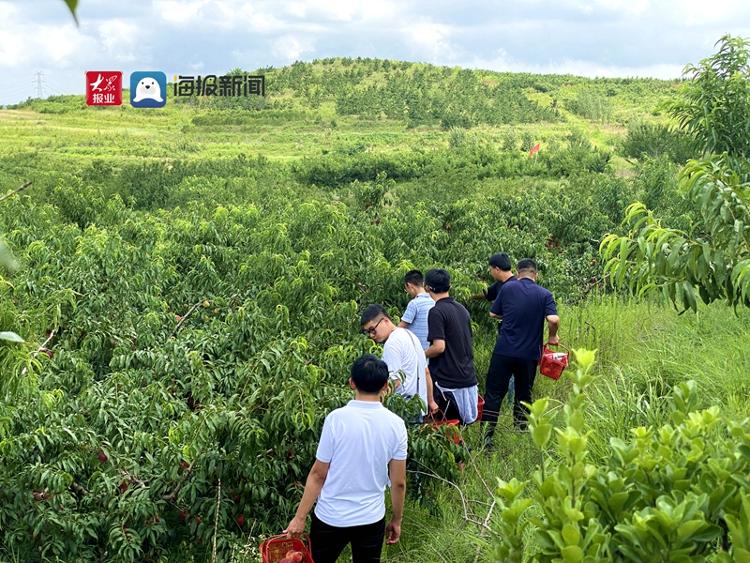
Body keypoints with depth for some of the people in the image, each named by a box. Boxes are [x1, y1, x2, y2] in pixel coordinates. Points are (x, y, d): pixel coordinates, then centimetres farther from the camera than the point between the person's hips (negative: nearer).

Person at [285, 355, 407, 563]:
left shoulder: (336, 418, -17)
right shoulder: (396, 424, -9)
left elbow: (318, 474, -12)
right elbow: (398, 482, -4)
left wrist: (300, 517, -1)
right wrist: (396, 520, 11)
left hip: (331, 517, -2)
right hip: (371, 518, 2)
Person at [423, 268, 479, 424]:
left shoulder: (436, 312, -14)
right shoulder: (462, 309, 11)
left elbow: (439, 347, -21)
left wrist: (420, 355, -5)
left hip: (446, 381, -8)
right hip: (468, 378, 8)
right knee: (463, 423, 14)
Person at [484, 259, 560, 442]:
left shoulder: (507, 288, 1)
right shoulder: (545, 294, -1)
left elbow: (493, 313, 9)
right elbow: (553, 320, -15)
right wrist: (553, 336, 4)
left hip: (504, 351, -1)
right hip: (529, 354, 1)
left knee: (494, 392, 6)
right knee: (523, 395, 16)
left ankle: (487, 435, 2)